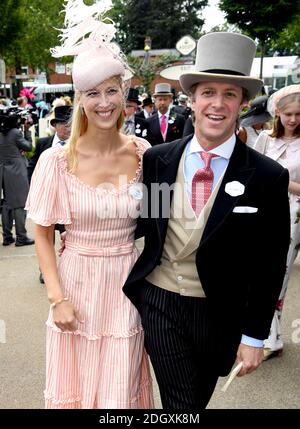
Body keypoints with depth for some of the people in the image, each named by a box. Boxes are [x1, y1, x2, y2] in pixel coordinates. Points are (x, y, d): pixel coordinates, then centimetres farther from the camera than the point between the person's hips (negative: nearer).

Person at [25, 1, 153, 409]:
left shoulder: (143, 154, -5)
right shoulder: (58, 160, -10)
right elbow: (43, 235, -3)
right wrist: (57, 298, -9)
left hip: (126, 285, 1)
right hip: (76, 283, -1)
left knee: (120, 392, 14)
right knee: (75, 387, 17)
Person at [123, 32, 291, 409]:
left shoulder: (268, 177, -11)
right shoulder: (156, 160, -5)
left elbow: (269, 265, -7)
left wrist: (254, 335, -4)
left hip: (219, 314, 0)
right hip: (159, 303, 0)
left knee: (197, 400, 22)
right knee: (183, 405, 5)